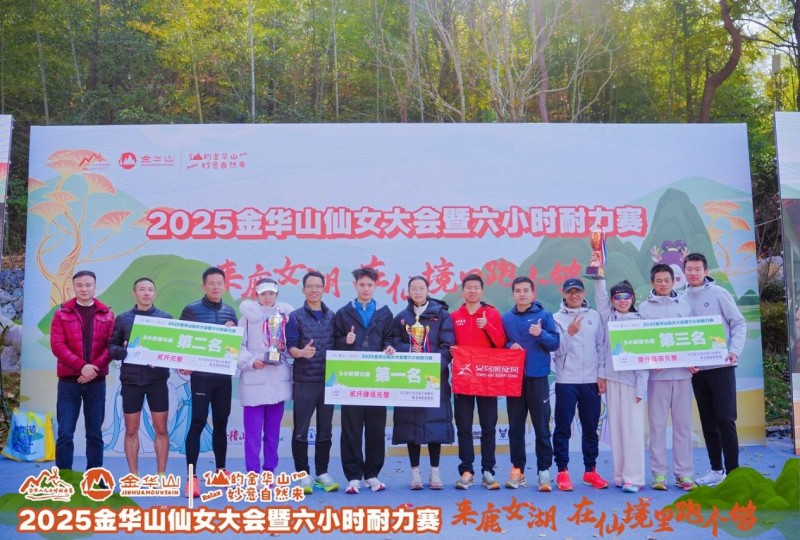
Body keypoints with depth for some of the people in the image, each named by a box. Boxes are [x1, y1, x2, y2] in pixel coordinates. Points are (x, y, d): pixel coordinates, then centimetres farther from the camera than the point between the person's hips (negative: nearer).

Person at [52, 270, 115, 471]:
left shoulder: (107, 314, 7)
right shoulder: (62, 314, 4)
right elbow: (57, 345, -6)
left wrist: (95, 368, -15)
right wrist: (81, 366, -18)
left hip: (97, 381, 1)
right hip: (68, 381, -1)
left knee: (95, 434, 7)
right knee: (65, 433, -2)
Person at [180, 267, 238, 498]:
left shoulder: (230, 312, 11)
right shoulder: (191, 310, -2)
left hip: (224, 376, 4)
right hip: (201, 375, -4)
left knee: (221, 423, 12)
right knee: (198, 423, -8)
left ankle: (221, 471, 24)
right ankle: (192, 477, -5)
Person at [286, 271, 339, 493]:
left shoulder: (332, 316, 11)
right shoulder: (295, 317, 1)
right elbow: (289, 346, -8)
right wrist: (300, 352, -29)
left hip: (328, 380, 4)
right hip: (304, 381, -3)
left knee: (325, 429, 9)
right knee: (301, 430, 0)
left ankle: (322, 473, 19)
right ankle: (303, 475, 8)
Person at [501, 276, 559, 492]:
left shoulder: (544, 315, 1)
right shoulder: (507, 318, 7)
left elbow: (555, 343, -3)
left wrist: (541, 334, -21)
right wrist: (510, 346, -8)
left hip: (538, 377, -2)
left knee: (541, 427, 1)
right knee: (515, 427, 7)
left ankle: (544, 471, 7)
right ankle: (517, 469, 16)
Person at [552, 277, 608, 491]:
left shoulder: (594, 316, 8)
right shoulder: (557, 318, 0)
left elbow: (602, 347, 8)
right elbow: (558, 350, -7)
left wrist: (601, 374, 1)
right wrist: (569, 333, -22)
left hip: (591, 380, 2)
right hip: (566, 380, -2)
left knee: (591, 428, 9)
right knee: (563, 427, 0)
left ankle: (590, 470, 20)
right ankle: (562, 471, 8)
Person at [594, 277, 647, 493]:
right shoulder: (609, 317, 12)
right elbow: (600, 296, 3)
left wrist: (641, 387, -7)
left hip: (632, 381, -3)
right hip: (612, 379, 4)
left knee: (633, 429, -4)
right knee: (616, 429, 6)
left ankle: (633, 477, -1)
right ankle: (620, 475, 12)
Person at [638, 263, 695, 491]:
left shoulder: (684, 305, 12)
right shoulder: (644, 308, 4)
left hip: (682, 372, 2)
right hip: (657, 374, -2)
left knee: (683, 423, 5)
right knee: (657, 424, 0)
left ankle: (684, 473, 11)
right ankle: (659, 474, 6)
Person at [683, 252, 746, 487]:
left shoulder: (719, 293, -3)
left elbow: (739, 324, -5)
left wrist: (734, 351, -18)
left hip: (721, 367, -4)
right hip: (696, 370, 4)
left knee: (725, 419, -5)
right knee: (708, 421, 10)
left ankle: (732, 472, 1)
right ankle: (716, 469, 20)